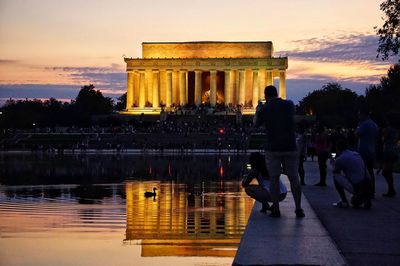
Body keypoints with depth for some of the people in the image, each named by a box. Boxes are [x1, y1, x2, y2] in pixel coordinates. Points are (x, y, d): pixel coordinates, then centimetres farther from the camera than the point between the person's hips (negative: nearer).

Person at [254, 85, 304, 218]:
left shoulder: (264, 109, -4)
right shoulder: (289, 105, 3)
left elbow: (256, 124, 11)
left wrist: (258, 110, 27)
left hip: (272, 148, -2)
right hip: (290, 147, 2)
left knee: (274, 179, 4)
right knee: (294, 178, 6)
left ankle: (276, 209, 0)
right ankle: (298, 209, 5)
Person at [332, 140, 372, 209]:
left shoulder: (340, 159, -3)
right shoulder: (356, 154, 19)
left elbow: (335, 172, 16)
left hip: (357, 188, -8)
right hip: (368, 189, 8)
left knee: (336, 176, 10)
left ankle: (344, 202, 6)